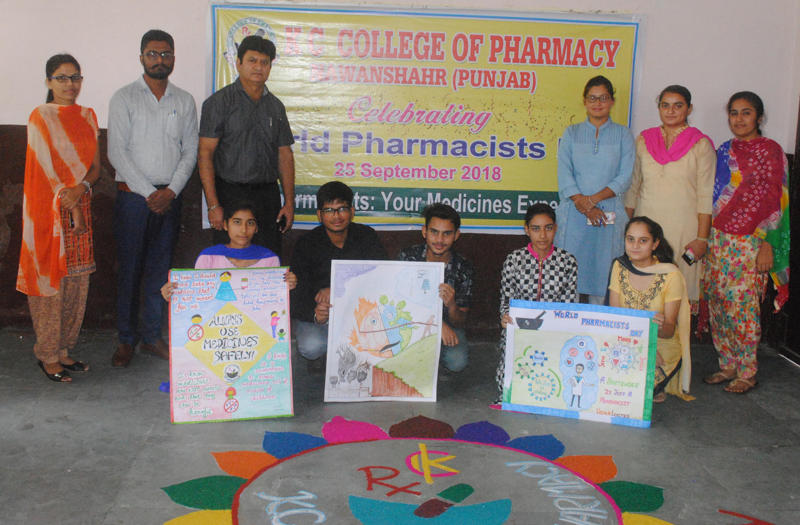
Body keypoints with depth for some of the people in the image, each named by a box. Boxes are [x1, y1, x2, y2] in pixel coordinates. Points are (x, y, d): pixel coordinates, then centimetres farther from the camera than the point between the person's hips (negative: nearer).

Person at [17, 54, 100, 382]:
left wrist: (80, 188, -10)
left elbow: (95, 167, 10)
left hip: (81, 205, 6)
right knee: (51, 280, -3)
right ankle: (48, 355, 8)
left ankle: (63, 349, 19)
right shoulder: (41, 117, -4)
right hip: (50, 208, -5)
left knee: (77, 283, 7)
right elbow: (47, 167, -9)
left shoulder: (87, 117, 12)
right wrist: (71, 206, -13)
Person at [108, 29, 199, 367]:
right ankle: (126, 339, 11)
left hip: (169, 197, 3)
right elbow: (117, 152, -6)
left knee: (159, 270, 7)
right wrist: (148, 193, -11)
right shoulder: (124, 98, 1)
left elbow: (190, 151, 7)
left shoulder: (184, 101, 10)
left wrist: (171, 190, -7)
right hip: (133, 196, -2)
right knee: (129, 269, 1)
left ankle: (151, 336, 17)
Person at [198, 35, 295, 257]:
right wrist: (213, 205, -14)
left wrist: (289, 203, 6)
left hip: (268, 194, 4)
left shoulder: (275, 106, 14)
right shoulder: (219, 102, -1)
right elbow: (205, 153, -7)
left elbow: (285, 155, 14)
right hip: (231, 194, -4)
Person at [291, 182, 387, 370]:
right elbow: (296, 297, -16)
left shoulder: (366, 236, -4)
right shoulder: (306, 245, -9)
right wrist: (314, 314, -41)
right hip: (316, 312, -2)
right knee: (311, 347, -33)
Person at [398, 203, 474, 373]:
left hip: (447, 323, 1)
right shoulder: (407, 257, -14)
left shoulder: (463, 269, -13)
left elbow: (460, 322, -10)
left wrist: (451, 305, -36)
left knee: (457, 362, -27)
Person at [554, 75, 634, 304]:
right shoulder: (572, 133, 11)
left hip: (609, 213, 0)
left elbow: (625, 178, -1)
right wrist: (586, 206, -13)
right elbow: (564, 177, 0)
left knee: (602, 267, 0)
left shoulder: (623, 135, 8)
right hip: (574, 215, 1)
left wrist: (592, 199, -14)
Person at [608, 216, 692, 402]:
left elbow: (669, 330, -10)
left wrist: (660, 326, -37)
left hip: (662, 346, -3)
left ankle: (654, 389, 4)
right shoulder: (620, 267, 0)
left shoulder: (671, 275, -10)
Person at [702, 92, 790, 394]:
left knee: (742, 306, -5)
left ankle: (747, 372, 8)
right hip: (717, 240, 6)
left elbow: (774, 200, -8)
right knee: (717, 302, 7)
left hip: (749, 242, -6)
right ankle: (728, 365, 20)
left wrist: (767, 246, -13)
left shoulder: (769, 151, -4)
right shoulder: (725, 151, 13)